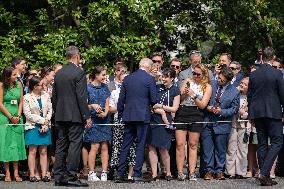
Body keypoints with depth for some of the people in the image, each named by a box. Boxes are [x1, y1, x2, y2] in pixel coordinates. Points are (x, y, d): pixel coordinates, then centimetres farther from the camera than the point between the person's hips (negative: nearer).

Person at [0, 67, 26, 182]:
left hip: (17, 118, 4)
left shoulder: (19, 85, 8)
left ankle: (16, 173, 4)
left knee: (16, 143, 2)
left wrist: (18, 116, -3)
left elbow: (21, 102, 9)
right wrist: (11, 117, -8)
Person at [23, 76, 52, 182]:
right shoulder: (27, 98, -1)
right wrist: (42, 120, -10)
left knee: (43, 151, 3)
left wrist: (46, 124, -7)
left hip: (45, 127, 3)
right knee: (33, 151, -4)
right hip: (32, 127, -3)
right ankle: (32, 175, -3)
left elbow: (50, 111, 7)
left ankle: (44, 174, 3)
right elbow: (28, 114, -7)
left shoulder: (46, 96, 9)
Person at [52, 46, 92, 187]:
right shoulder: (79, 73, -10)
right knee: (74, 145, -5)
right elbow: (81, 97, -15)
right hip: (75, 116, -7)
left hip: (60, 116, 7)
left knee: (61, 147, 9)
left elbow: (54, 96, 14)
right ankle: (71, 177, -7)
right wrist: (87, 116, -11)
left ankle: (59, 177, 11)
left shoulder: (59, 73, 11)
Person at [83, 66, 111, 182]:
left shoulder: (105, 87, 12)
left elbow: (107, 104, 12)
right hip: (93, 120, -4)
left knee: (104, 147, 1)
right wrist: (92, 106, -23)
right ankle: (91, 173, -3)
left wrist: (105, 113, -6)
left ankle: (104, 173, 5)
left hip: (104, 120, 5)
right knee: (95, 146, -8)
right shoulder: (88, 88, -2)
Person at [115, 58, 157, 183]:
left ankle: (120, 174, 7)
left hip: (128, 116, 4)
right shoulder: (149, 79, -5)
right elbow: (154, 100, -7)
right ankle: (137, 175, -2)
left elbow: (120, 100, 10)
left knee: (125, 146, 8)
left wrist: (120, 115, 18)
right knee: (140, 146, 1)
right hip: (143, 116, -4)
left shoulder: (127, 79, 8)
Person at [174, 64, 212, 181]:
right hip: (182, 113, 1)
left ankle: (192, 172, 4)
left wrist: (193, 95, -14)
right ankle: (180, 172, -2)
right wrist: (183, 93, -13)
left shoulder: (207, 87, 4)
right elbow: (179, 98, 7)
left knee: (193, 145, 3)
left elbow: (202, 105, -3)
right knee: (180, 144, -5)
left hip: (196, 115, -1)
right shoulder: (188, 81, 8)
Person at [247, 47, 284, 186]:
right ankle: (264, 173, -13)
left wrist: (251, 114, 16)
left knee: (262, 144, 10)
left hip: (257, 113, 5)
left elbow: (249, 95, 8)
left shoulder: (253, 74, 4)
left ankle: (265, 176, 10)